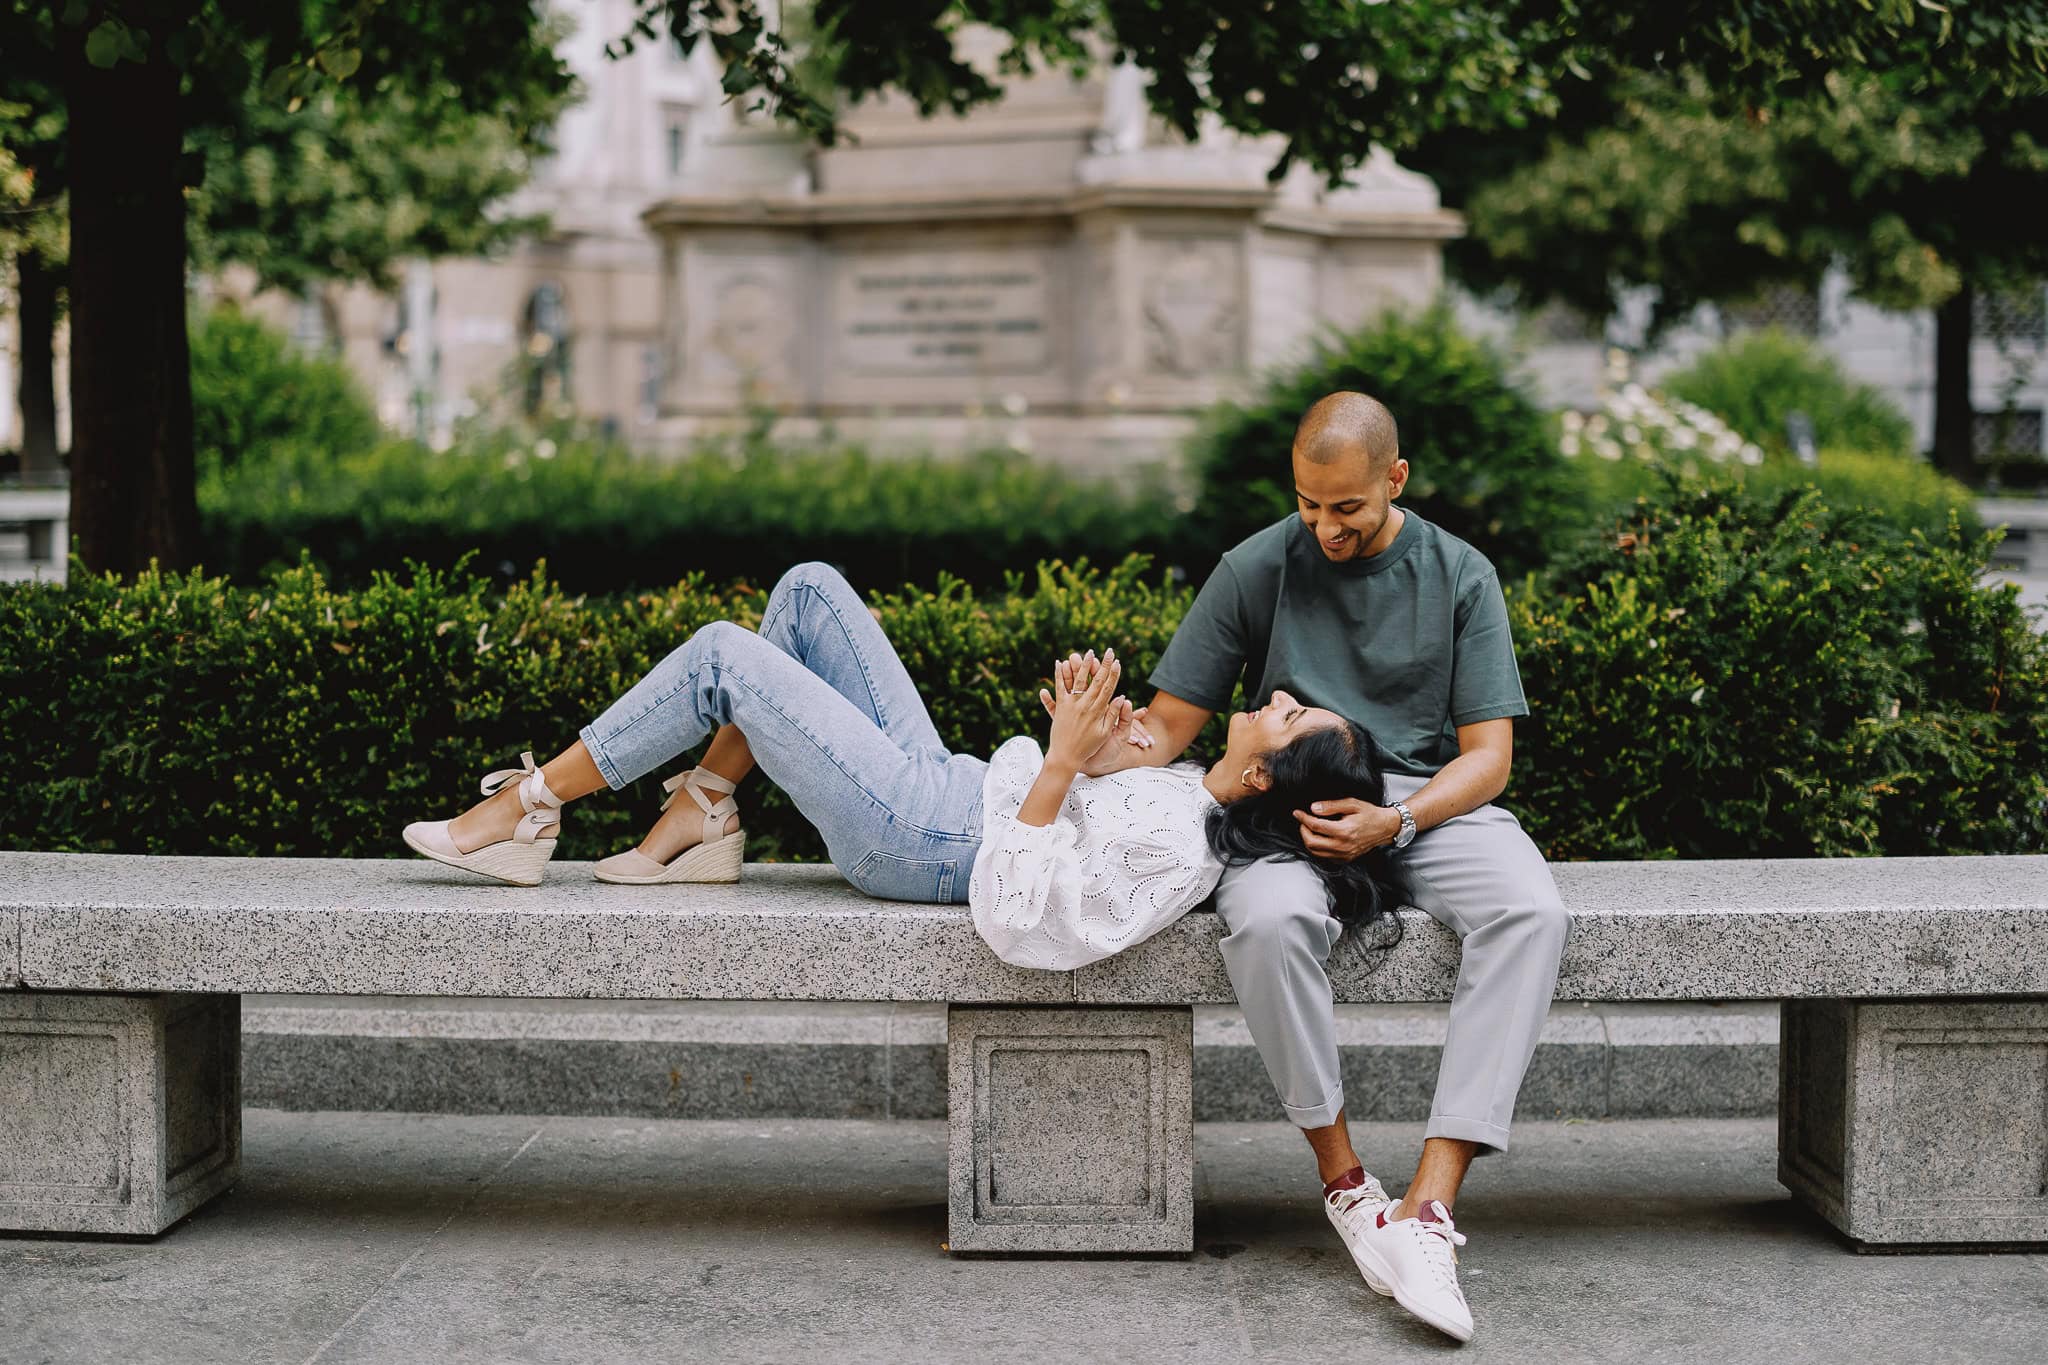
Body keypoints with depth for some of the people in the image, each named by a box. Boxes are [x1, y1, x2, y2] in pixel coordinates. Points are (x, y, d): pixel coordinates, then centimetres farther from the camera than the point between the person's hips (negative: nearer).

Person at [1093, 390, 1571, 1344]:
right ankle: (1344, 1183, -20)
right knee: (1270, 918, -37)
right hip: (1285, 802, -1)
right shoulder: (1256, 569, 5)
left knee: (1531, 912, -32)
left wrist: (1394, 822, -18)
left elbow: (1488, 753, 1)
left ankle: (1430, 1203, -36)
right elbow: (1171, 720, 5)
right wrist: (1124, 745, -21)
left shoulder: (1459, 576, 6)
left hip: (1428, 800, 1)